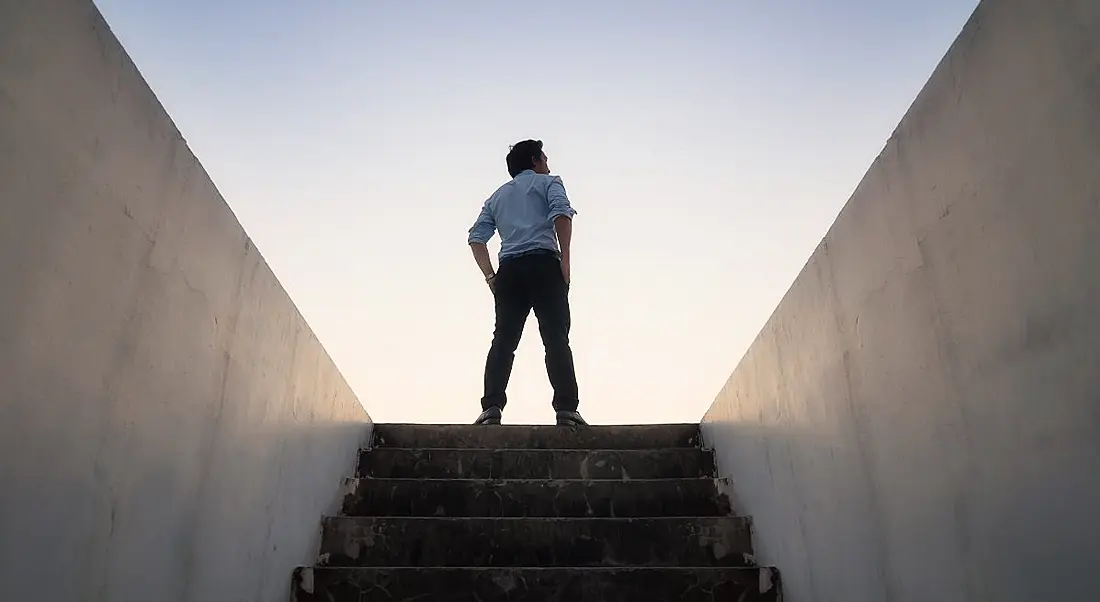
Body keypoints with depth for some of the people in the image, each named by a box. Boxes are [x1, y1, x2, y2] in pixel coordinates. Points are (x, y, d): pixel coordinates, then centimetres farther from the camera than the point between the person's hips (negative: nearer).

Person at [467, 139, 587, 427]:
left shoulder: (497, 196, 29)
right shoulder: (548, 182, 16)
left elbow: (476, 237, 15)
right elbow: (561, 213, -6)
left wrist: (490, 276, 12)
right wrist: (565, 259, -8)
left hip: (509, 270, 4)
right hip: (543, 264, -4)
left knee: (504, 340, -1)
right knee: (556, 338, -8)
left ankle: (492, 407, -13)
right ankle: (566, 408, -17)